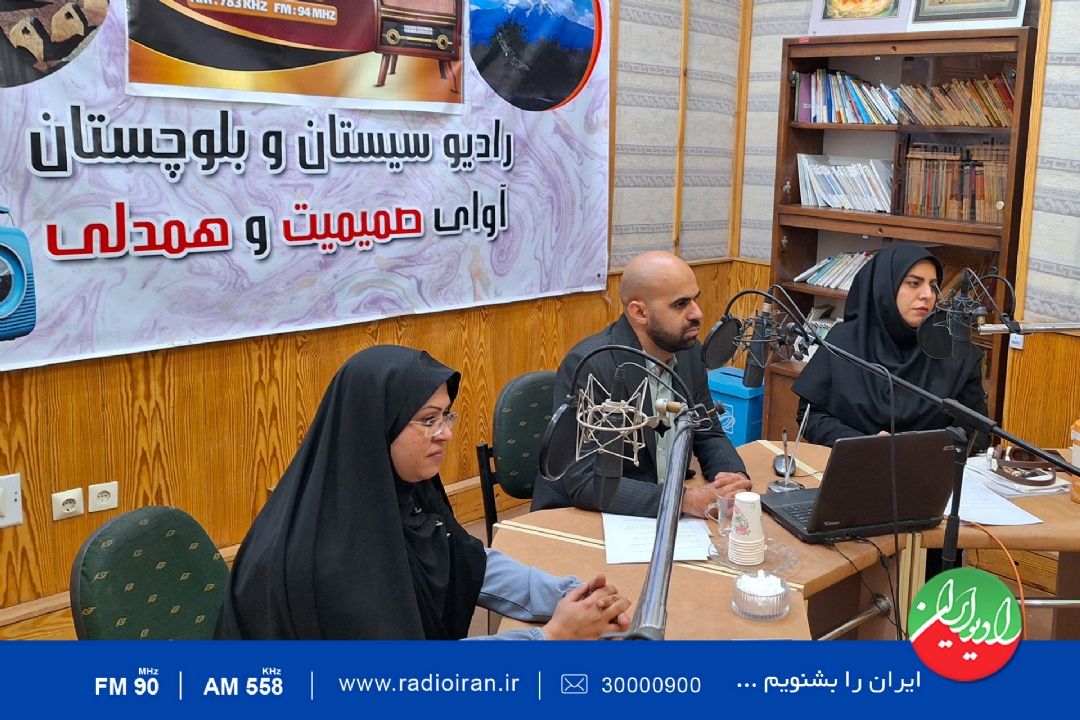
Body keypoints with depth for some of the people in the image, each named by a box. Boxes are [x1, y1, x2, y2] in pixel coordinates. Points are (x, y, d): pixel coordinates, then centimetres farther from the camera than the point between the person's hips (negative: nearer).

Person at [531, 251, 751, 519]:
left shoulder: (689, 350, -1)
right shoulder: (586, 366, -21)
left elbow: (708, 435, 10)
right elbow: (585, 482, -24)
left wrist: (735, 477, -11)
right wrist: (685, 500, -30)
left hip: (659, 515, 6)